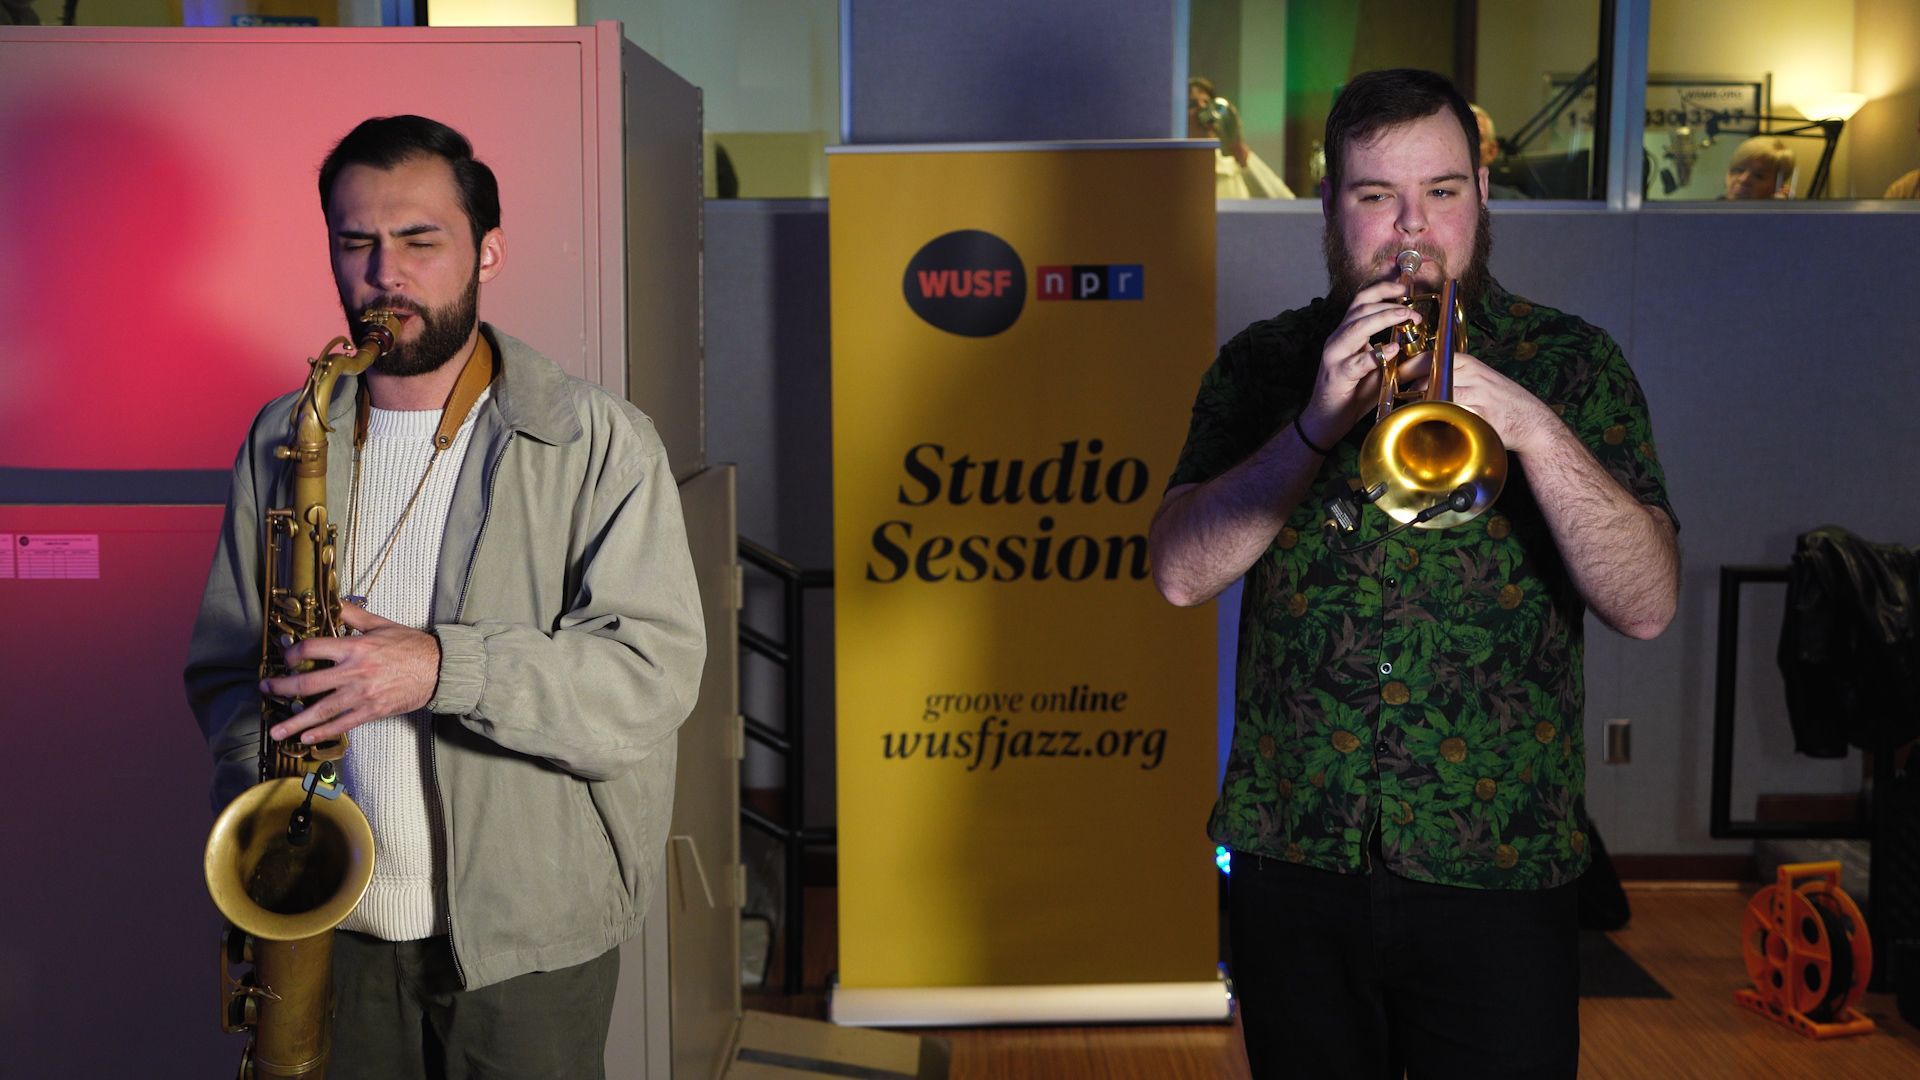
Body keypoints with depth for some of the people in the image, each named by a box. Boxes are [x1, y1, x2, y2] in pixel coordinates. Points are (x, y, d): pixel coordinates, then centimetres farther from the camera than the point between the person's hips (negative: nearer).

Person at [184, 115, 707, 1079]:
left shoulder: (599, 443, -7)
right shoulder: (283, 441, 6)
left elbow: (656, 670, -16)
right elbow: (225, 666, 11)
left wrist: (441, 665, -27)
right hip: (331, 922, 3)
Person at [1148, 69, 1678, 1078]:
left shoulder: (1571, 362, 2)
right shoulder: (1264, 363, 5)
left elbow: (1646, 605, -8)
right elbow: (1179, 573, -6)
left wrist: (1534, 427, -22)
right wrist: (1319, 421, -18)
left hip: (1500, 873, -1)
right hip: (1294, 857, 1)